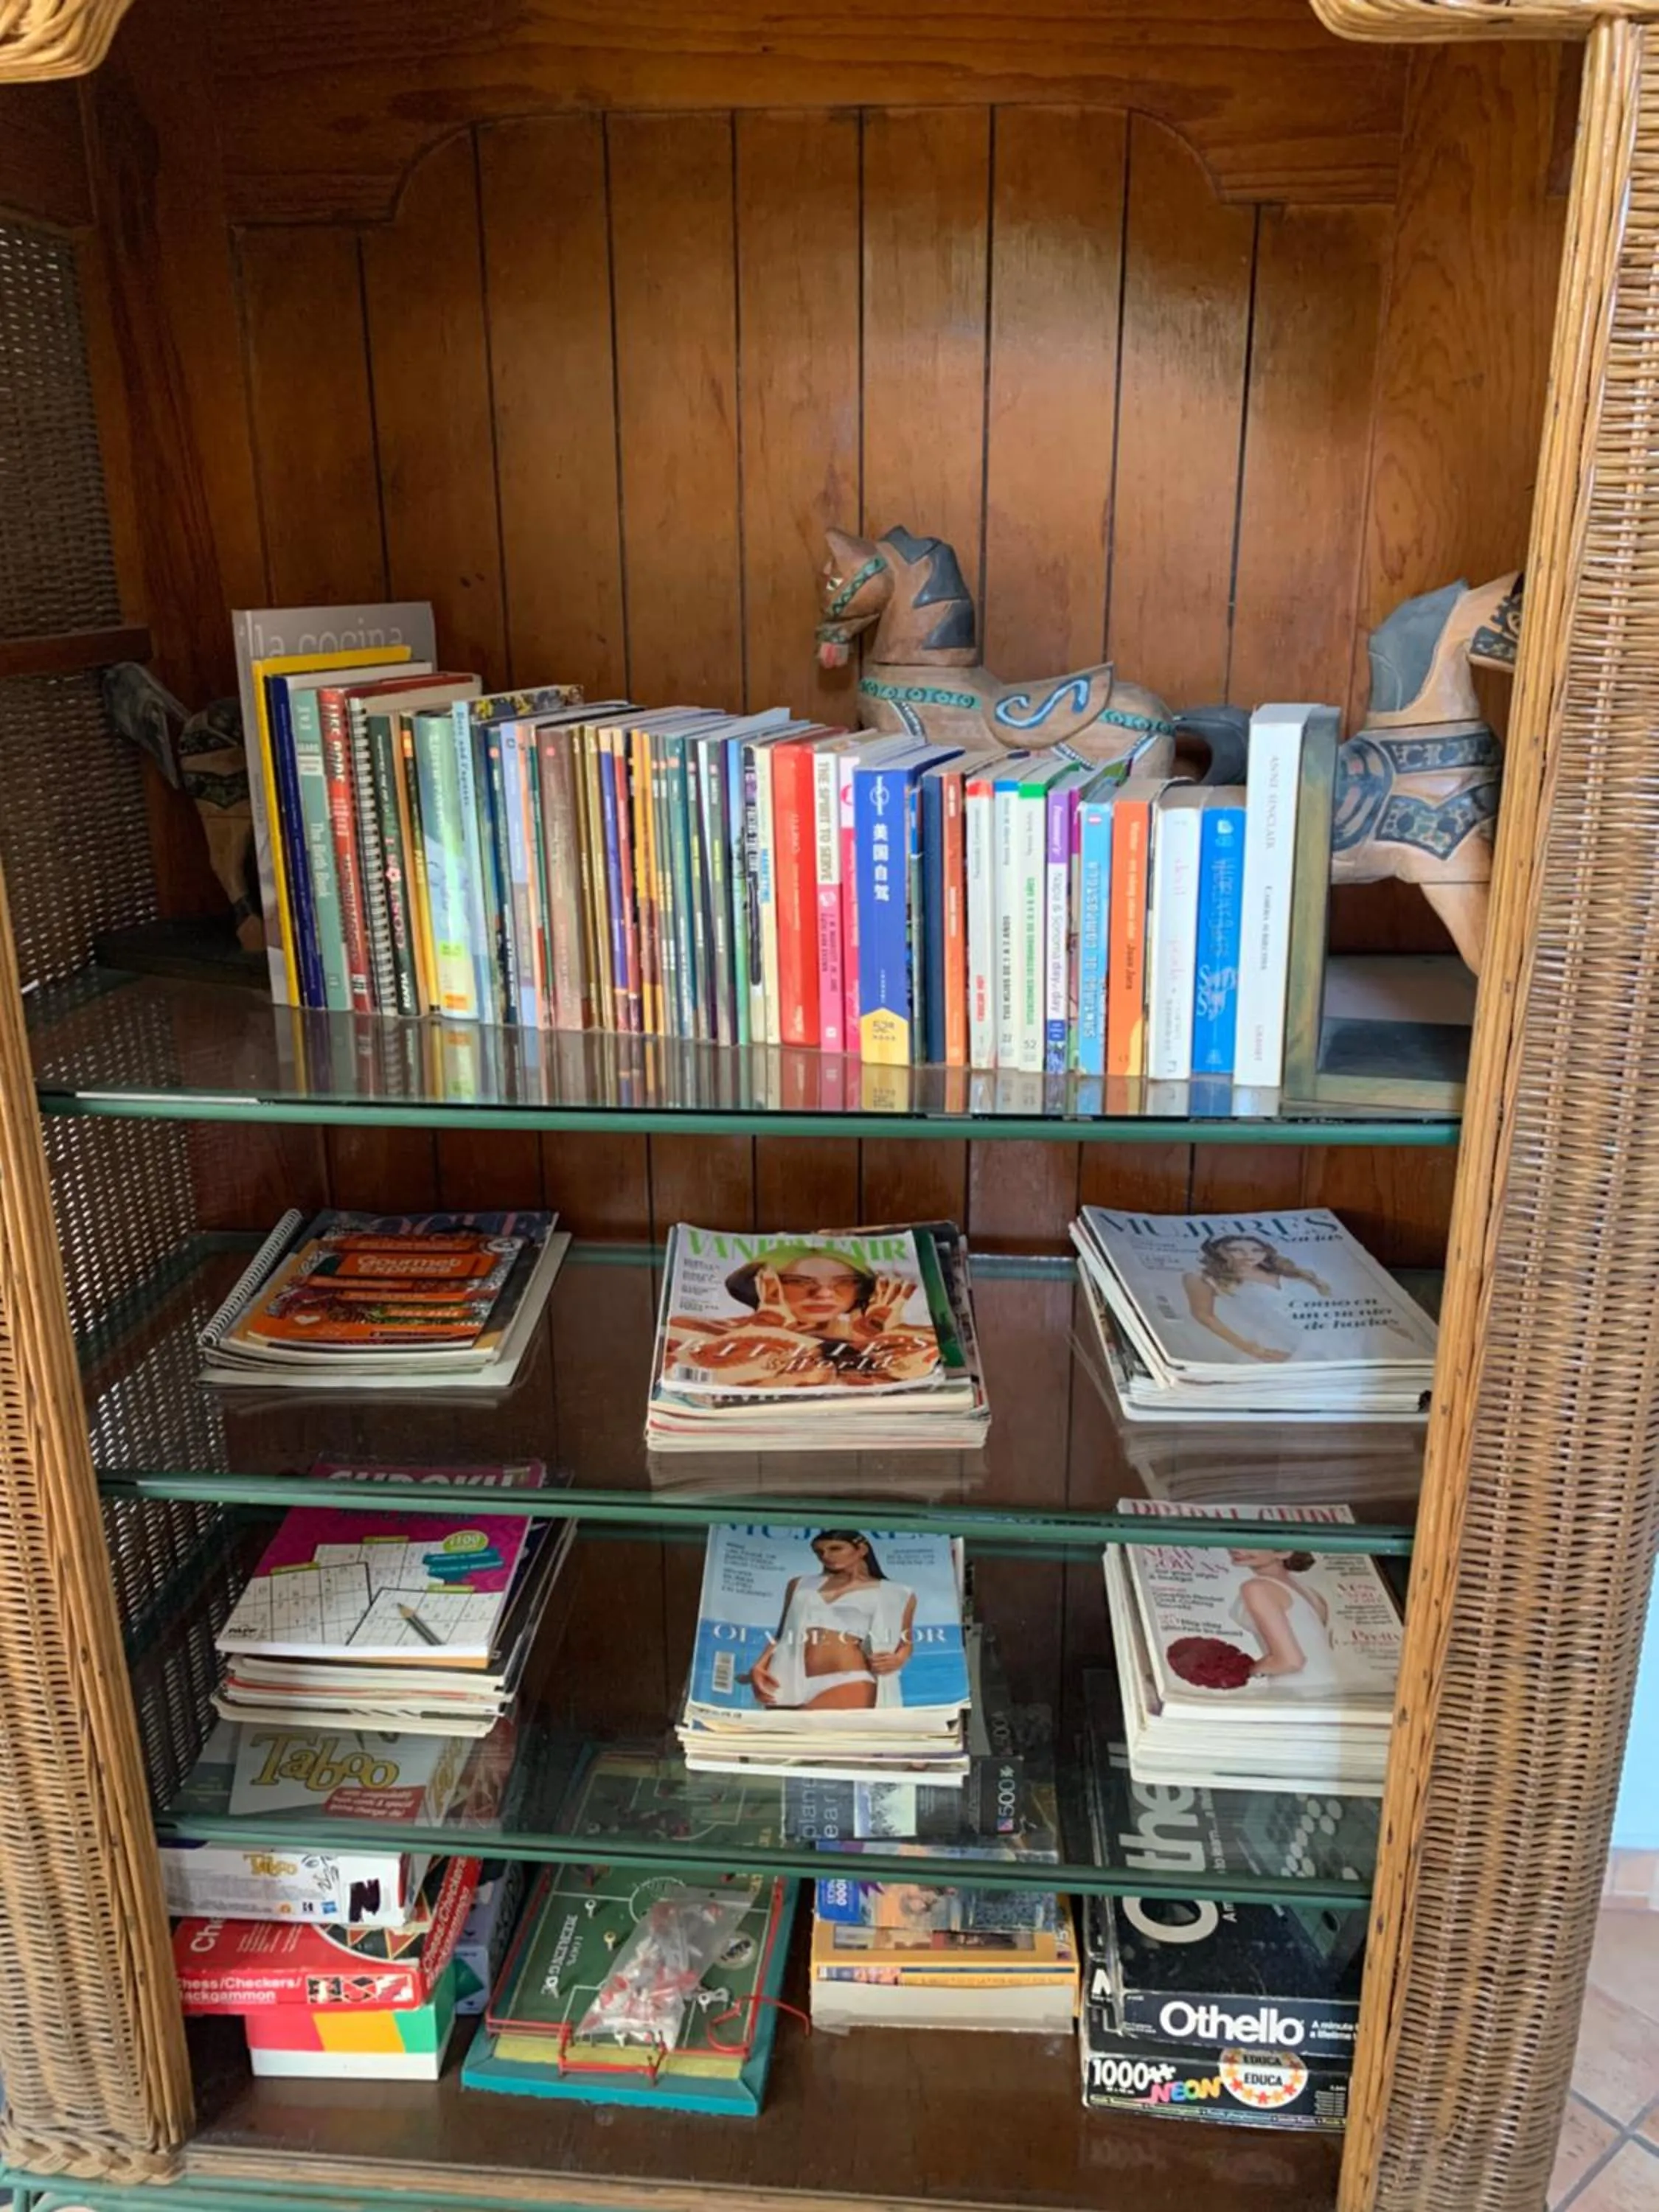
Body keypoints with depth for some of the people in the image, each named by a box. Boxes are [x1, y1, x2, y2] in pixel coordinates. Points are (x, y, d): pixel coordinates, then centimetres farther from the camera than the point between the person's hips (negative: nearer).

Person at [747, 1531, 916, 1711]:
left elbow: (905, 1641, 14)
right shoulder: (801, 1585, 20)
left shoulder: (895, 1594, 12)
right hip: (789, 1683, 4)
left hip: (848, 1683, -4)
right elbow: (782, 1634, 21)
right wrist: (759, 1667, 6)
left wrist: (897, 1660, -7)